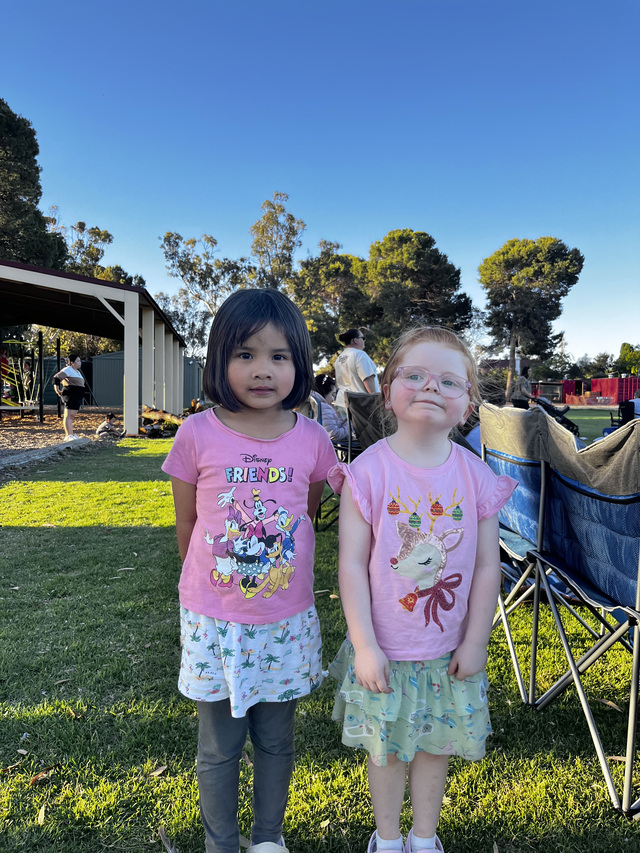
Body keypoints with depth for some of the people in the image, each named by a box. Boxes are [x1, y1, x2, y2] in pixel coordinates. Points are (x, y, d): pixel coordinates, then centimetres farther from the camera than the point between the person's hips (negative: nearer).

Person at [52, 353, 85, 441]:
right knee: (69, 415, -13)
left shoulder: (77, 372, 23)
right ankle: (68, 435, -18)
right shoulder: (67, 370, -8)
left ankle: (71, 434, 20)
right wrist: (57, 390, -22)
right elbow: (56, 378, -15)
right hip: (70, 396, -10)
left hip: (77, 397, 10)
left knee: (72, 416, 14)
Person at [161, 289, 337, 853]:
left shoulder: (312, 439, -8)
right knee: (219, 746, 17)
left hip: (287, 621, 2)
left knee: (276, 740, 20)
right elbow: (186, 525, 0)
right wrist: (211, 582, 9)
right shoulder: (198, 434, -13)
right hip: (214, 620, -1)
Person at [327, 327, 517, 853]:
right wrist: (365, 645, -14)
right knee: (386, 747, 18)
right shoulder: (368, 472, -16)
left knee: (435, 745, 21)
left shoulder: (477, 477, -9)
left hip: (449, 650, 2)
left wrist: (475, 642, -2)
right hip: (384, 649, -2)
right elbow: (352, 563, -14)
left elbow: (487, 566, -3)